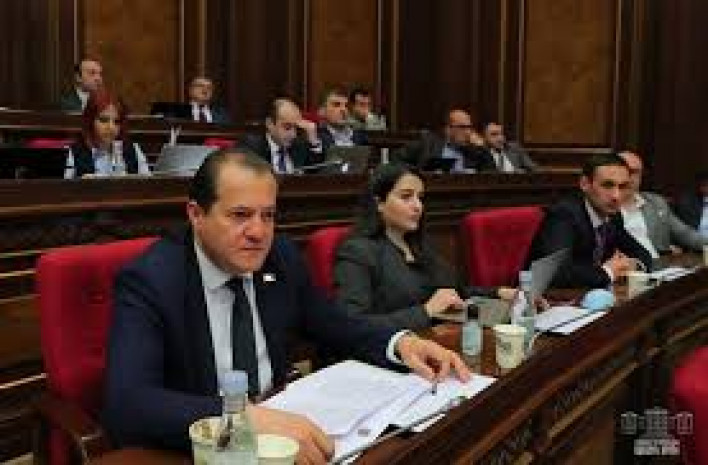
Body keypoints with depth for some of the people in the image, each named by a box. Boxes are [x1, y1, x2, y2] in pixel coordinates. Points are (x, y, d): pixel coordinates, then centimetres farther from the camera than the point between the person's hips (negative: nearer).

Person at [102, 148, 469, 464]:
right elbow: (125, 405, -29)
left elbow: (337, 328, 13)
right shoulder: (149, 281, -16)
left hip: (278, 427, 5)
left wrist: (400, 342, -7)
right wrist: (247, 419, -41)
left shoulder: (281, 258, -1)